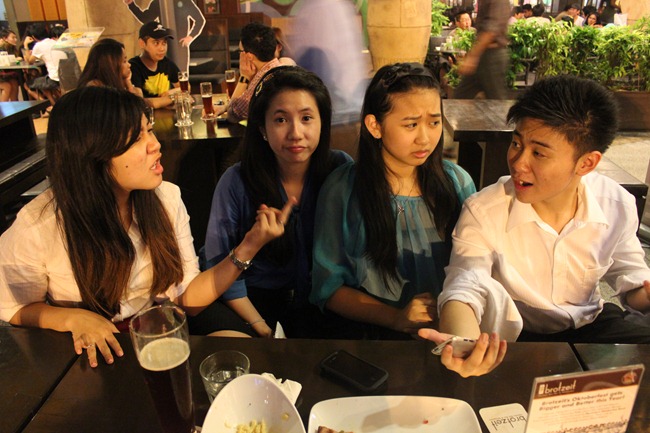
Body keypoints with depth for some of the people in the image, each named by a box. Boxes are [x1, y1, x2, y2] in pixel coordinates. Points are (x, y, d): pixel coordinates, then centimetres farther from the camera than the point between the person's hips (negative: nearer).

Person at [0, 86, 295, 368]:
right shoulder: (38, 225, -19)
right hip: (93, 352, 0)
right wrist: (74, 318, -22)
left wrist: (247, 248, -22)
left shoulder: (167, 198, -9)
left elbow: (187, 300, -9)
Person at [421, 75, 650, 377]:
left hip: (591, 324, 4)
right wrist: (464, 344, -51)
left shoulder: (618, 205, -9)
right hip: (511, 336, -3)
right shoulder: (483, 213, -22)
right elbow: (463, 290, -29)